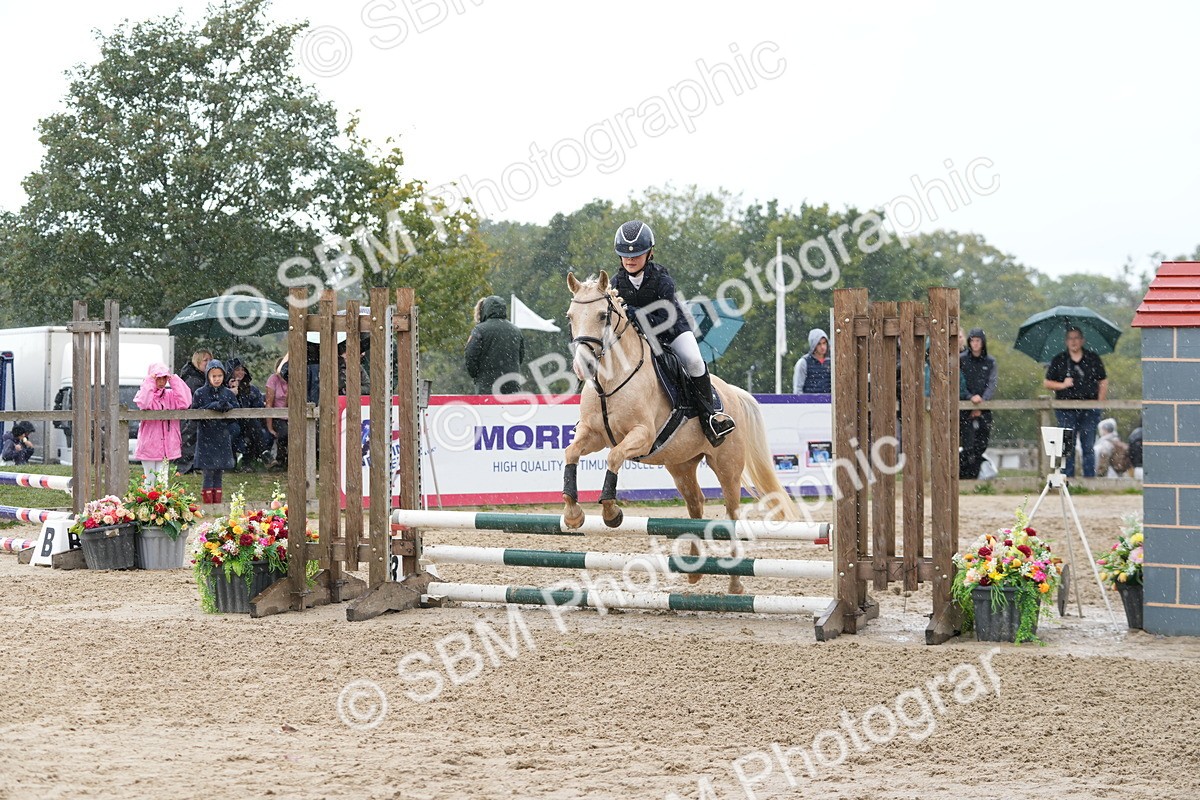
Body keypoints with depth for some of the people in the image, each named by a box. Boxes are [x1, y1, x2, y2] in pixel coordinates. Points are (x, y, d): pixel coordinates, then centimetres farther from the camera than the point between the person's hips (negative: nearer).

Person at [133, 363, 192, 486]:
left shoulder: (170, 395, 6)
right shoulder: (144, 393, -3)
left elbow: (184, 403, -12)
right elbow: (143, 404, -26)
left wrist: (174, 381, -9)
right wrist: (149, 383, -19)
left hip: (166, 445, 2)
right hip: (149, 444, -2)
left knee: (162, 480, 0)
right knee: (149, 481, 4)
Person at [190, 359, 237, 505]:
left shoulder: (228, 393, 7)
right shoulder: (200, 393, -2)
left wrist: (227, 406, -16)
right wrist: (213, 407, -19)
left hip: (223, 437, 3)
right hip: (206, 437, -3)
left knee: (219, 475, 8)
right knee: (208, 473, -4)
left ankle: (217, 503, 16)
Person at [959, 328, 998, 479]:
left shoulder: (990, 362, 8)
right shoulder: (961, 359, 1)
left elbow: (992, 385, 1)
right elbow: (958, 384, -3)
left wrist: (982, 401, -13)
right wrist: (970, 397, -17)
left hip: (984, 409, 3)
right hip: (965, 409, -3)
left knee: (981, 445, 2)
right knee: (968, 445, -12)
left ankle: (974, 476, 9)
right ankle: (963, 476, -7)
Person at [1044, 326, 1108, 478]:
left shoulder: (1093, 358, 8)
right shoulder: (1058, 360, 7)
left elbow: (1103, 382, 10)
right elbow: (1047, 383, 9)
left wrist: (1101, 402, -1)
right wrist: (1062, 385, -8)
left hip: (1089, 410, 0)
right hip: (1066, 410, 0)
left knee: (1088, 447, 0)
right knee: (1067, 447, -1)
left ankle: (1090, 479, 5)